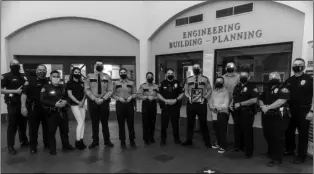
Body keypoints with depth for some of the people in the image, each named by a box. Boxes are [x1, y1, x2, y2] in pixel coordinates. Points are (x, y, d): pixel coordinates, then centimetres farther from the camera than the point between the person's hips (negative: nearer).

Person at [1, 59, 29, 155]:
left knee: (23, 123, 16)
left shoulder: (22, 76, 11)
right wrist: (15, 91, -21)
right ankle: (10, 146, 11)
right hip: (12, 104, -6)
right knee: (12, 125, 0)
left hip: (22, 103, 6)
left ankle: (24, 141, 31)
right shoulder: (6, 76, -7)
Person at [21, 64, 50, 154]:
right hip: (34, 108, -3)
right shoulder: (31, 80, -1)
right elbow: (24, 93, -7)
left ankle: (47, 143, 30)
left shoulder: (49, 81, 7)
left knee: (47, 127, 13)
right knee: (33, 127, 5)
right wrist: (23, 106, -15)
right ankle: (33, 146, 19)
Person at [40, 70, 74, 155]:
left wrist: (65, 101, -4)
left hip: (62, 112, 4)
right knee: (51, 131, 2)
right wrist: (55, 104, -21)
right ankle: (52, 149, 16)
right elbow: (42, 100, -14)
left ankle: (66, 145, 30)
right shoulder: (46, 87, -6)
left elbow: (66, 97, 19)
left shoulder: (62, 87, 9)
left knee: (65, 130, 13)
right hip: (51, 112, -4)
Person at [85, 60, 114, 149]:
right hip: (92, 101, 0)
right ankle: (95, 141, 18)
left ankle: (107, 141, 18)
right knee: (94, 122, 7)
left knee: (105, 122, 7)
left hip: (104, 101, 0)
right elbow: (87, 90, -2)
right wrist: (95, 99, -14)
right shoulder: (89, 76, 4)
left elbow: (110, 91, -1)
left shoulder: (107, 77, 5)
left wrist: (103, 99, -14)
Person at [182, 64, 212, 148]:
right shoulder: (188, 79, 9)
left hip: (201, 104, -2)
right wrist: (189, 97, -3)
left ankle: (207, 142, 16)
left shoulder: (205, 79, 2)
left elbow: (209, 90, 5)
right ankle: (189, 140, 24)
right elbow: (185, 91, 12)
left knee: (203, 123, 3)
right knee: (190, 123, 11)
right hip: (190, 104, 3)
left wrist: (204, 98, -6)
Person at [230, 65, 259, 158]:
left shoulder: (252, 86, -8)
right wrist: (231, 104, 4)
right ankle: (239, 146, 31)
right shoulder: (237, 86, 13)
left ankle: (248, 151, 11)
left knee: (247, 131, -1)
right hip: (237, 112, 6)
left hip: (247, 113, -6)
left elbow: (254, 100, -19)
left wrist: (240, 104, -19)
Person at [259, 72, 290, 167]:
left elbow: (281, 101, -21)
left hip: (278, 117, -8)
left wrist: (268, 107, -21)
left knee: (277, 137, -4)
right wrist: (263, 106, -5)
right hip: (267, 116, 8)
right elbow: (260, 99, 16)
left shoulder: (283, 89, -8)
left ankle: (277, 159, 5)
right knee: (268, 135, 17)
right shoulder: (267, 89, 17)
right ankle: (271, 152, 37)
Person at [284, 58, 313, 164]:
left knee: (303, 134, 5)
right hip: (291, 111, 5)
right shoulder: (289, 81, 10)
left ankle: (301, 156, 16)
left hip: (303, 111, -5)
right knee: (289, 131, 15)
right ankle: (289, 150, 32)